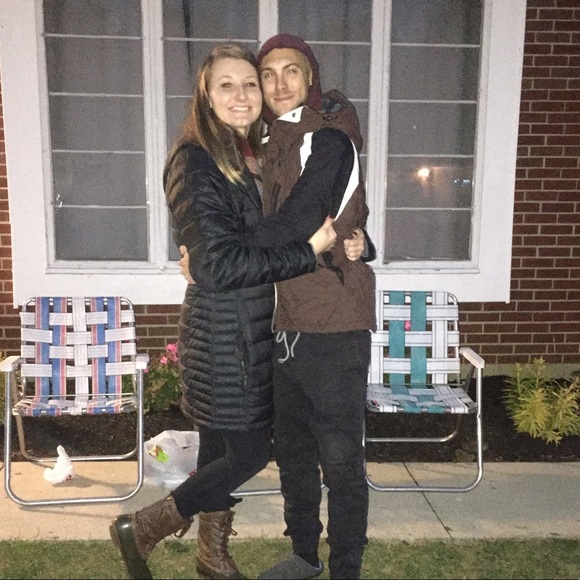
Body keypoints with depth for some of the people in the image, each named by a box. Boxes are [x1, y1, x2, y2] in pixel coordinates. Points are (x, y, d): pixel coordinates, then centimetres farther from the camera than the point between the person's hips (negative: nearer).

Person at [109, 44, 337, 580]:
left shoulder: (254, 158, 10)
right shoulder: (196, 162, -15)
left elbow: (269, 239, 16)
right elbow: (221, 265, -22)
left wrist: (338, 239, -1)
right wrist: (307, 251, -18)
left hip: (251, 326, 8)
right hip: (224, 329, -8)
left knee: (223, 446, 18)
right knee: (250, 452, 0)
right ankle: (140, 528, 18)